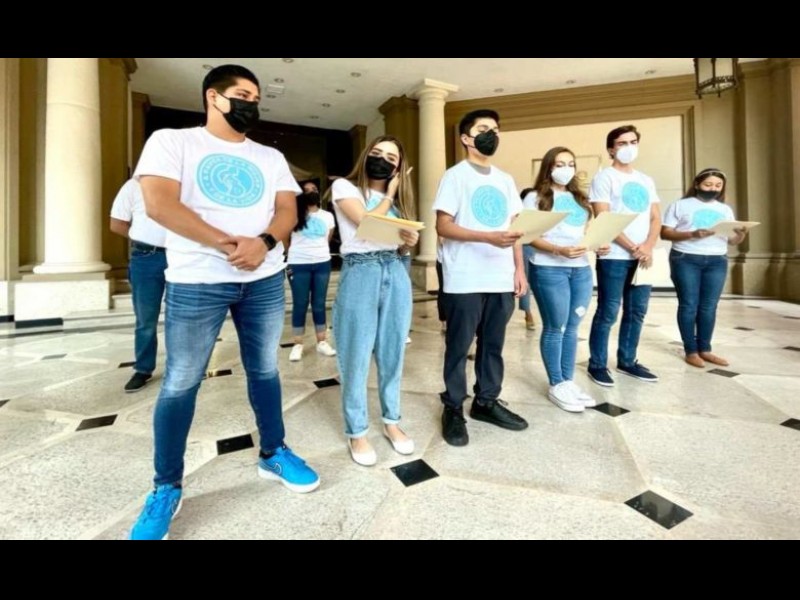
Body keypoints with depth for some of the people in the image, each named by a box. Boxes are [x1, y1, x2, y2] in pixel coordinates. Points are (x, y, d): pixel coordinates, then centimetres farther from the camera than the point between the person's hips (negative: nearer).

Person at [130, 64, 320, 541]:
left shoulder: (271, 157, 15)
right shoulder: (172, 142, 4)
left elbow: (287, 210, 4)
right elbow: (159, 203, -10)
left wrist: (263, 243, -16)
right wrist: (223, 242, -17)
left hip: (266, 280, 4)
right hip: (197, 282, -3)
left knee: (265, 370, 12)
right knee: (181, 382, 4)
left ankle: (274, 454, 29)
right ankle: (167, 488, 22)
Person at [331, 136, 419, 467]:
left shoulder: (397, 198, 20)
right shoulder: (345, 187, 4)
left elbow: (402, 248, 17)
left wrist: (411, 241, -6)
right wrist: (389, 194, 2)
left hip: (396, 274, 6)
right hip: (359, 274, -5)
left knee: (393, 354, 10)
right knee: (357, 358, 0)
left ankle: (391, 421, 27)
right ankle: (357, 432, 17)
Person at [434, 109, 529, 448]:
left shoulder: (505, 180, 17)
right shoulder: (456, 176, -1)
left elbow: (515, 226, 17)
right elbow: (443, 226, -10)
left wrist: (519, 269, 6)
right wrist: (488, 237, -21)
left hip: (502, 280, 6)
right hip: (466, 281, -6)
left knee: (493, 345, 13)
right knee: (459, 347, 2)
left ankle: (487, 401, 28)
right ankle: (453, 410, 16)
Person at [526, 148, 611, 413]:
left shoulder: (580, 198, 20)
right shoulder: (536, 197, 1)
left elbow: (588, 232, 19)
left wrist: (599, 246, -2)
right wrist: (558, 250, -21)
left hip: (581, 269, 6)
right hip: (549, 269, -6)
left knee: (572, 328, 9)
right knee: (555, 328, 0)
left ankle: (569, 381, 20)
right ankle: (557, 385, 12)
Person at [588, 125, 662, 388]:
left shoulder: (646, 181, 18)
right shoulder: (604, 177, -2)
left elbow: (656, 218, 12)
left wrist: (648, 247, -7)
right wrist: (633, 248, -13)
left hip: (644, 256, 7)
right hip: (614, 257, -6)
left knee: (637, 312, 10)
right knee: (608, 313, -4)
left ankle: (627, 361, 22)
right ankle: (597, 365, 7)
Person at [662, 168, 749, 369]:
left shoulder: (725, 209, 18)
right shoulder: (681, 205, 4)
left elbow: (732, 241, 13)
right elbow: (665, 232, -4)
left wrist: (741, 235, -9)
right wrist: (691, 234, -18)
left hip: (717, 262, 4)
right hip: (686, 260, -4)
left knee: (709, 307, 3)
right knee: (689, 305, -3)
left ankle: (705, 349, 13)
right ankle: (691, 351, 4)